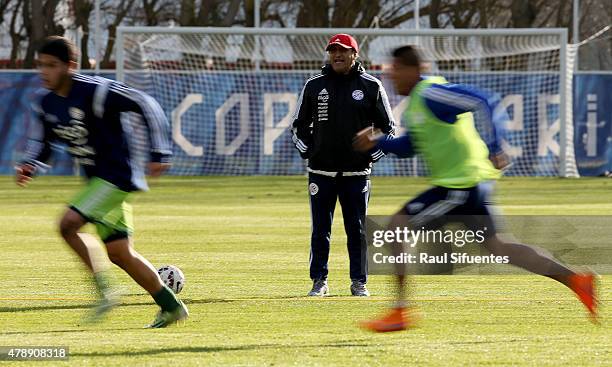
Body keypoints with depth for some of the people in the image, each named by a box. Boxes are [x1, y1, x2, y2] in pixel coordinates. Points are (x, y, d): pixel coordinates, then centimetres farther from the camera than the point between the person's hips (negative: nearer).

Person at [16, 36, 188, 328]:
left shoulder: (95, 92, -20)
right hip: (97, 180, 8)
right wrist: (29, 166, -3)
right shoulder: (46, 104, 4)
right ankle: (171, 308, 19)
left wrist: (159, 153, -20)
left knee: (68, 224, -22)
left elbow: (146, 105, -18)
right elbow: (42, 141, 19)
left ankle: (104, 290, -9)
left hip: (117, 175, -8)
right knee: (119, 253, 8)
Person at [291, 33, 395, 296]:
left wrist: (373, 155, -1)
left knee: (357, 230, 3)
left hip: (357, 173, -1)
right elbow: (299, 125, 14)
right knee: (320, 230, 2)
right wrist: (308, 152, 2)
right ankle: (319, 281, 9)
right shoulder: (314, 85, 6)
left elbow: (387, 127, 8)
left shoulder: (371, 86, 3)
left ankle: (359, 282, 11)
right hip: (321, 173, 1)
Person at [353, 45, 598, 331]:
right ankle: (576, 281, 14)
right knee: (495, 247, 13)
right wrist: (377, 143, 12)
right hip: (471, 179, 10)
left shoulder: (431, 95, -16)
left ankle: (399, 313, -4)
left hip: (461, 184, -10)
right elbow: (410, 146, 27)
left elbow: (486, 103, -23)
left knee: (397, 227, -6)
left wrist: (495, 149, -25)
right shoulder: (415, 100, 15)